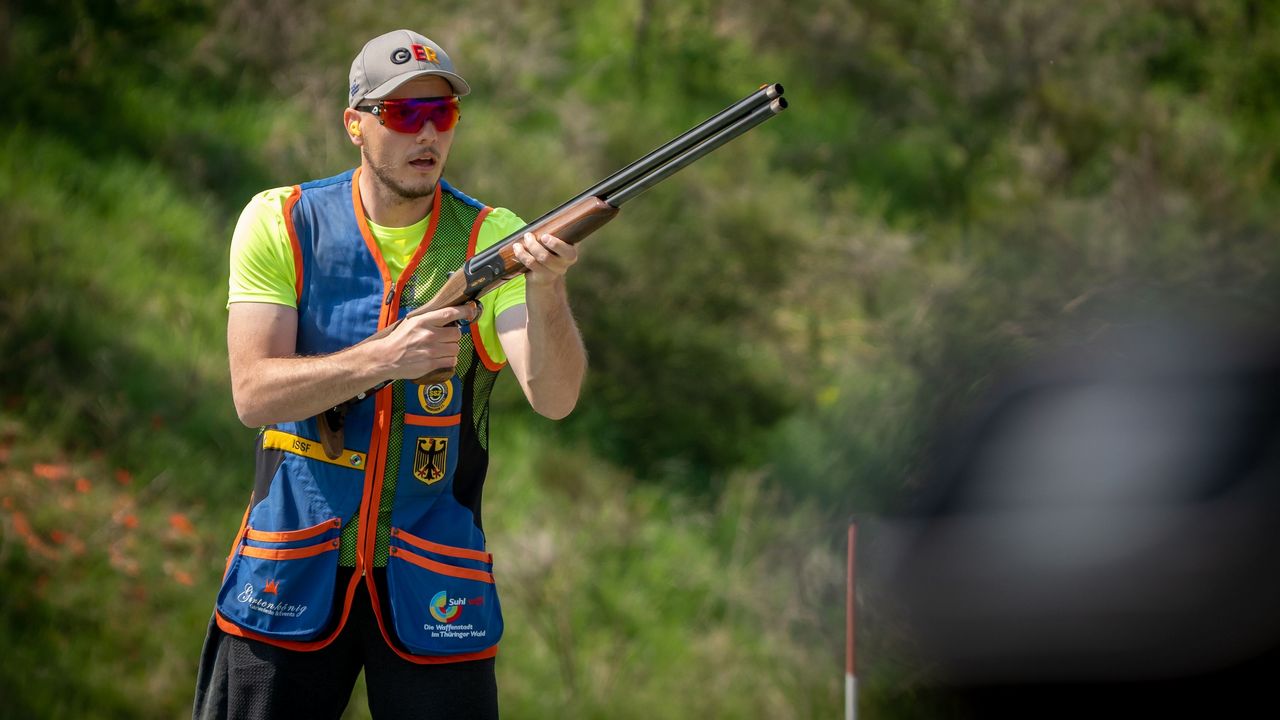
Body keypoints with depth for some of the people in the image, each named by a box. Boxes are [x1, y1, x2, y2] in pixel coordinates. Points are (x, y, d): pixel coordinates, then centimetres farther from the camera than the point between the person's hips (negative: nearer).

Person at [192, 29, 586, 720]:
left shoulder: (493, 239, -3)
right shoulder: (281, 223, -3)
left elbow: (553, 398, -16)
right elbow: (254, 394, -13)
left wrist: (546, 286, -35)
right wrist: (384, 359, -28)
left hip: (433, 584, 0)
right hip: (289, 579, 0)